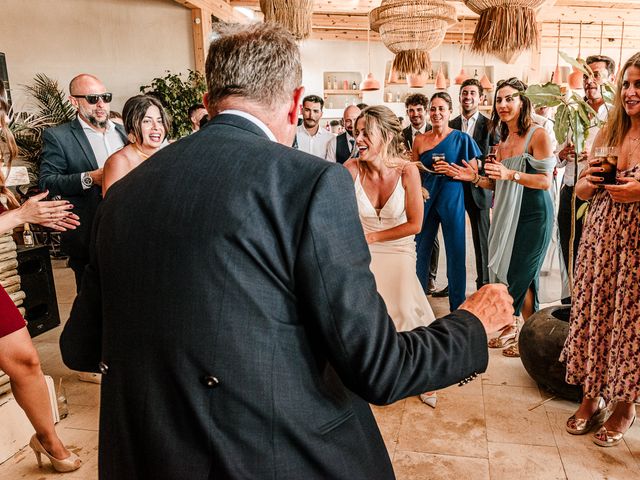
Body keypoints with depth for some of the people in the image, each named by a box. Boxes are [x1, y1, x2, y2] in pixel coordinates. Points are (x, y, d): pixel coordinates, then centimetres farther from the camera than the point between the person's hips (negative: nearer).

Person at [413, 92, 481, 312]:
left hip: (452, 200, -2)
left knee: (456, 251, 4)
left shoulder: (461, 139, -2)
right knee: (421, 249, 9)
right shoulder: (420, 140, 5)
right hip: (427, 199, 3)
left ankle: (458, 304, 18)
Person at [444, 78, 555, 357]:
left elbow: (545, 181, -15)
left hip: (532, 216, -7)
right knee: (504, 272, 8)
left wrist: (510, 174, -26)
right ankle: (509, 329, 24)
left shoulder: (538, 135, -9)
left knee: (521, 276, -1)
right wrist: (475, 178, 2)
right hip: (506, 214, 7)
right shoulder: (503, 140, 13)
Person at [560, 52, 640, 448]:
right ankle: (592, 396, 29)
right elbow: (581, 191, 14)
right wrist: (590, 181, -7)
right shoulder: (607, 135, 8)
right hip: (600, 238, 4)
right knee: (593, 314, 10)